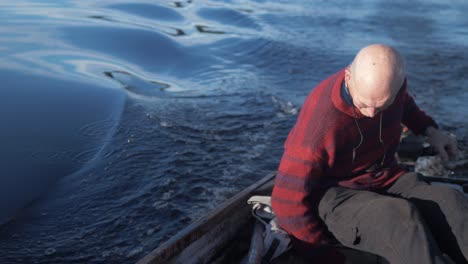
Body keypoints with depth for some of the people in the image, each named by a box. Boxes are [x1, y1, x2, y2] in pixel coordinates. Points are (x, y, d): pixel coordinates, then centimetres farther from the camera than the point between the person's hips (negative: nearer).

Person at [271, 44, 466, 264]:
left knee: (450, 203, -24)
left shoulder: (390, 83, -9)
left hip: (384, 178, 6)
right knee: (402, 218, -36)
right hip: (333, 195, -5)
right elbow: (288, 202, -20)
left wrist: (429, 129, 5)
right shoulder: (320, 121, -27)